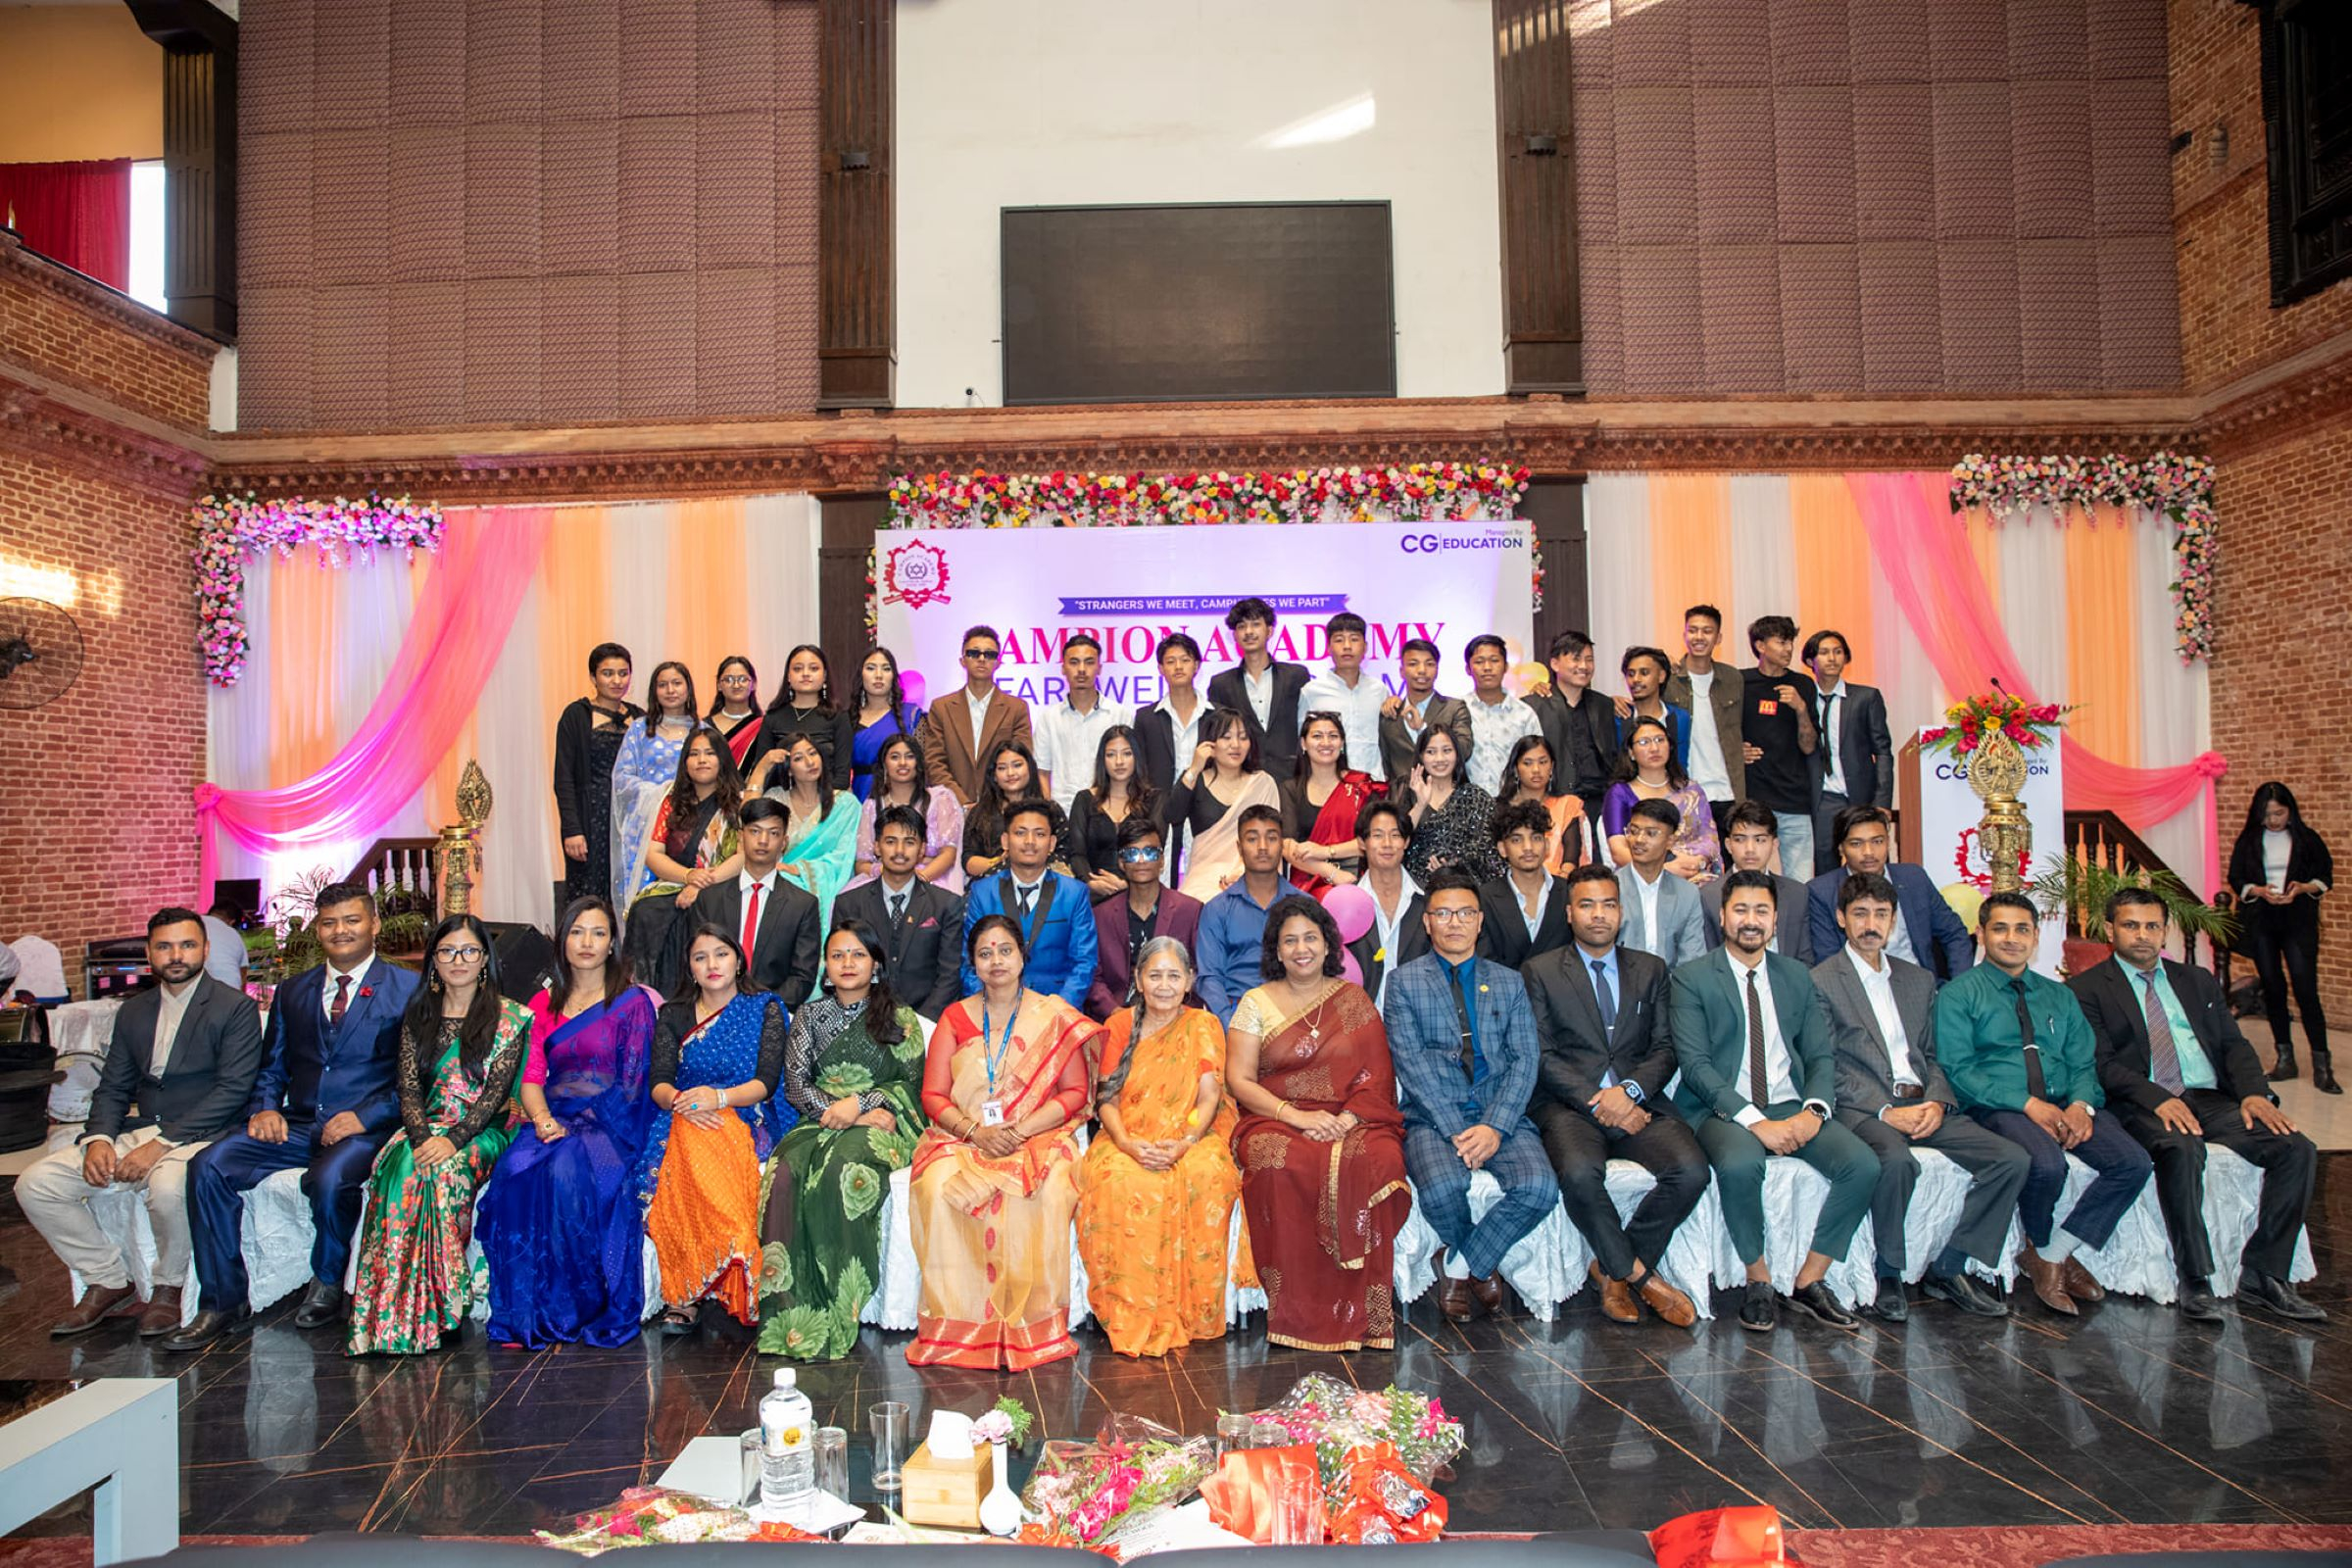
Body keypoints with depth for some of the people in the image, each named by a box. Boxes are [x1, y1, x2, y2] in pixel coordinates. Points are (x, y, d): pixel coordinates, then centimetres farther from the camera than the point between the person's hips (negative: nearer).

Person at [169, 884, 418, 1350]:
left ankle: (327, 1287, -5)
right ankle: (222, 1302, -7)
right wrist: (265, 1108, -3)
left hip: (365, 1129, -5)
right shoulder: (292, 992, 20)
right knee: (208, 1166, -17)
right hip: (297, 1125, 5)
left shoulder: (408, 988, 2)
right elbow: (272, 1068, 19)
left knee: (329, 1179, -34)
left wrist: (364, 1116, -17)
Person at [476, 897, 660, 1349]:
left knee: (569, 1173, -35)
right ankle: (525, 1314, -22)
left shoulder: (633, 1001, 5)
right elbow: (532, 1074, 10)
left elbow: (632, 1082, -3)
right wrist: (542, 1118, -12)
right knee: (514, 1171, -30)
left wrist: (578, 1125, -16)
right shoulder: (544, 1003, 19)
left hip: (609, 1125, -3)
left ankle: (581, 1309, -22)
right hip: (553, 1120, 4)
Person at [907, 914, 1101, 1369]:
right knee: (938, 1187, -31)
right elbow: (933, 1096, 6)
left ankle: (1032, 1327, -21)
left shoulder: (1054, 1016, 8)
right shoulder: (955, 1018, 13)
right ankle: (958, 1327, -21)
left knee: (1046, 1192, -34)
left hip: (1038, 1139, -1)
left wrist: (1021, 1130, -13)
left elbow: (1075, 1092, 2)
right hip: (963, 1139, 2)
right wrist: (975, 1131, -13)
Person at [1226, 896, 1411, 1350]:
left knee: (1375, 1161, -33)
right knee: (1283, 1165, -36)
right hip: (1275, 1121, -1)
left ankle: (1360, 1312, -24)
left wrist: (1348, 1118, -13)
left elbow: (1377, 1077, 6)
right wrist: (1297, 1116, -13)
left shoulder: (1353, 1000, 14)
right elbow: (1239, 1080, 1)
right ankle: (1299, 1311, -26)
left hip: (1352, 1122, 1)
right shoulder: (1256, 1003, 10)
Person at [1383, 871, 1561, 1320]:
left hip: (1500, 1116, 2)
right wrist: (1456, 1130, -15)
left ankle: (1459, 1262, 1)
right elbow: (1411, 1062, -4)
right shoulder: (1404, 981, 7)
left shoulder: (1509, 982, 15)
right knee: (1441, 1188, -32)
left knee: (1540, 1188, -26)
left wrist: (1495, 1127, -11)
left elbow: (1524, 1060, 5)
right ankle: (1479, 1263, 4)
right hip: (1432, 1118, -2)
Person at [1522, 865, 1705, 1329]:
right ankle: (1638, 1273, -7)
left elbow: (1664, 1049, 9)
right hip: (1570, 1106, -3)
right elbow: (1541, 1057, -1)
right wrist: (1596, 1101, -13)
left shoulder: (1650, 970, 17)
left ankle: (1613, 1270, -4)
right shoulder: (1540, 972, 8)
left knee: (1691, 1170, -25)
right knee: (1580, 1173, -34)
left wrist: (1630, 1091, -11)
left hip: (1639, 1103, 3)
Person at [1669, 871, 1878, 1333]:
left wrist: (1814, 1110, -11)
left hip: (1792, 1108, 5)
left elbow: (1821, 1054, 10)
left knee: (1863, 1165, -20)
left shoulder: (1796, 976, 14)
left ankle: (1809, 1282, -3)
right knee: (1740, 1165, -35)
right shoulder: (1690, 978, -2)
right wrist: (1756, 1121, -21)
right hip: (1723, 1110, -4)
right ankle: (1759, 1282, -10)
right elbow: (1695, 1065, -10)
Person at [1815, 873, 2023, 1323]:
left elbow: (1931, 1055, 19)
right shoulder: (1822, 981, 1)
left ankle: (1948, 1269, -3)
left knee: (2011, 1159, -13)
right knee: (1897, 1161, -36)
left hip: (1922, 1105, 6)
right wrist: (1887, 1112, -16)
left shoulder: (1919, 980, 20)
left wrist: (1937, 1103, -3)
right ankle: (1888, 1275, -13)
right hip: (1862, 1108, -6)